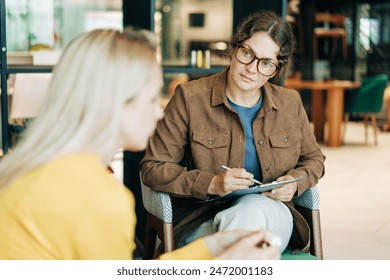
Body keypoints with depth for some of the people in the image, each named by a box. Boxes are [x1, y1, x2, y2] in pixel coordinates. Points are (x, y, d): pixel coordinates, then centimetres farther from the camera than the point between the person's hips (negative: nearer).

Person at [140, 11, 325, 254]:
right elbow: (152, 168, -4)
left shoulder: (290, 103, 9)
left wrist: (294, 182, 0)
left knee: (254, 207, -35)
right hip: (202, 223, -3)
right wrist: (211, 184, -19)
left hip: (270, 218, 3)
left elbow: (314, 159, 24)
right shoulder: (190, 98, -3)